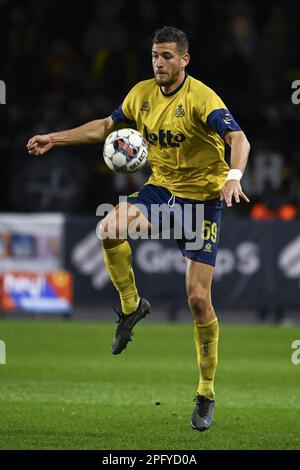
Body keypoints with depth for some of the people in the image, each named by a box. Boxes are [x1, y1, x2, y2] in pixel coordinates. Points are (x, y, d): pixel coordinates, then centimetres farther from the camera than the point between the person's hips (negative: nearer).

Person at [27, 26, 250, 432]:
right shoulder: (143, 94, 1)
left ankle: (206, 394, 7)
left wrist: (233, 175, -51)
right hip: (160, 188, 5)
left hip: (202, 197, -5)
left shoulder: (201, 98, -19)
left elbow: (238, 138, -32)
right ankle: (131, 307, -2)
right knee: (111, 228, -28)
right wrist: (56, 138, 14)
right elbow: (107, 126, 18)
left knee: (198, 299, -7)